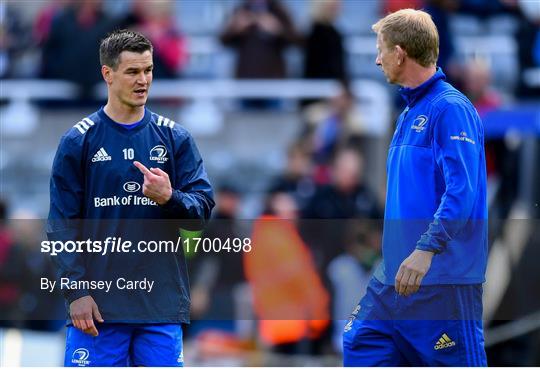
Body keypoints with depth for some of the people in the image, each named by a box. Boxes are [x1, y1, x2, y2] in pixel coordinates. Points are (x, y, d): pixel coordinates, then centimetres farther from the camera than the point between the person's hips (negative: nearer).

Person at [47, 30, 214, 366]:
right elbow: (62, 223, 0)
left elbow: (203, 206, 4)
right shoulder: (79, 141, 2)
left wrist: (169, 197, -18)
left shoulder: (175, 138, 8)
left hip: (161, 300, 2)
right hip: (99, 302, -2)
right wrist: (76, 291, -8)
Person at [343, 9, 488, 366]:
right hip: (397, 272, 10)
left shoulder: (451, 109, -14)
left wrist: (426, 250, -30)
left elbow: (462, 191, -23)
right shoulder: (410, 112, 16)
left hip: (443, 275, -10)